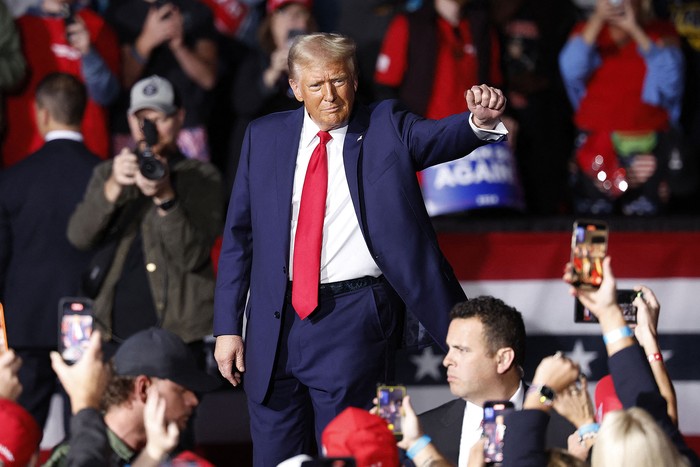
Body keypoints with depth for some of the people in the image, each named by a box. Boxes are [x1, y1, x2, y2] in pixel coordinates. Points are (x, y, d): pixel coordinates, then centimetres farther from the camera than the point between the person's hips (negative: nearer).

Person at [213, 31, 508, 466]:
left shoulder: (386, 128, 2)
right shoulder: (264, 137, 9)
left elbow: (442, 137, -17)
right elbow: (239, 235, 10)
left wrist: (481, 120, -41)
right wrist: (228, 325, 5)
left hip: (352, 320, -3)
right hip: (274, 322, 3)